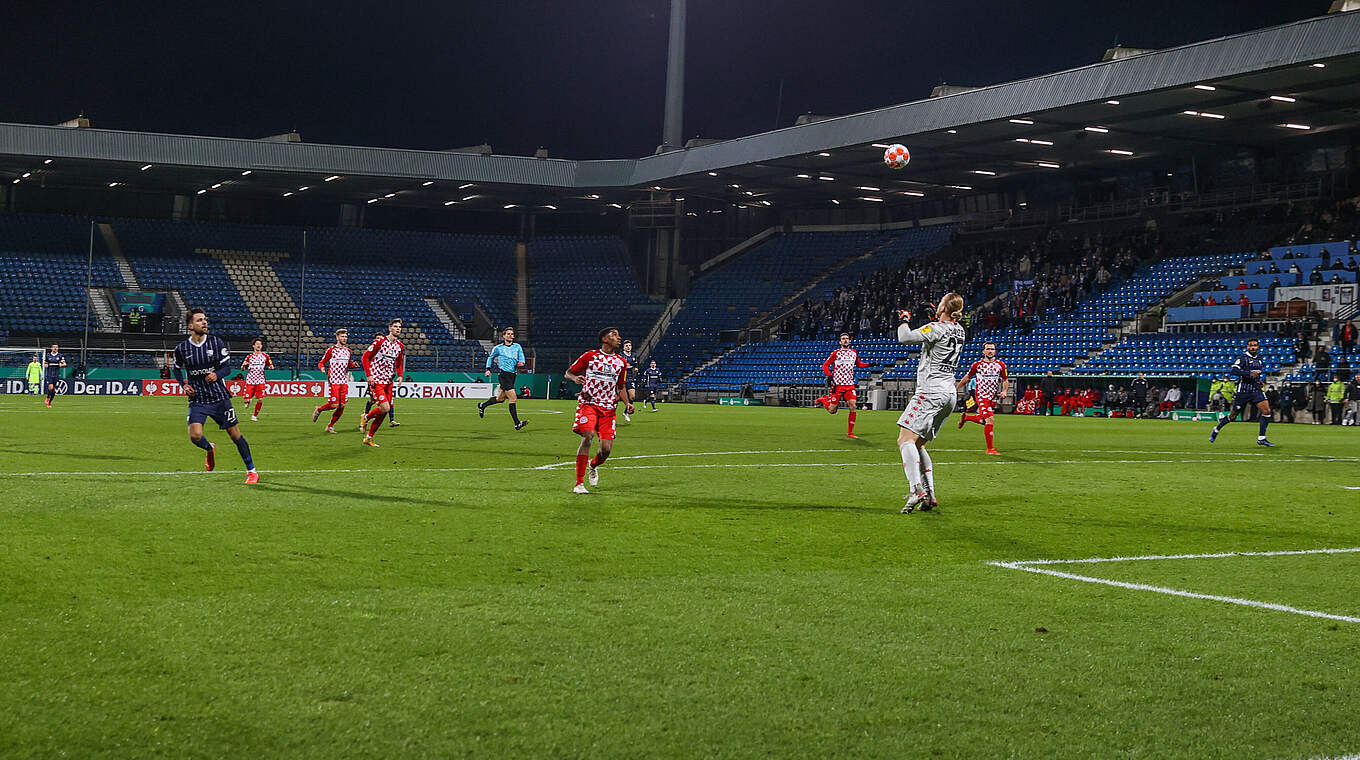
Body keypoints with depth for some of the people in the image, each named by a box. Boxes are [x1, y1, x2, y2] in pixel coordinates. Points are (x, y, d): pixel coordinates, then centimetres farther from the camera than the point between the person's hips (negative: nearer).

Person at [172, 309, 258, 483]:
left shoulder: (216, 342, -5)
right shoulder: (182, 349, -2)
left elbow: (227, 366, -2)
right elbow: (177, 369, 17)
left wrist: (217, 375, -23)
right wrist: (183, 385, 0)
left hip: (219, 397, 0)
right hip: (197, 400, 0)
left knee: (235, 434, 1)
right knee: (195, 436, -17)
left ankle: (251, 470, 15)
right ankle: (209, 449, 20)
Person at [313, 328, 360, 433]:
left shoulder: (348, 351, 13)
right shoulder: (331, 350, -4)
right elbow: (321, 363, -1)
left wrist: (353, 365, 3)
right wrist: (322, 368, -23)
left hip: (344, 382, 5)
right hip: (334, 381, -5)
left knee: (342, 406, -1)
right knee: (334, 405, -11)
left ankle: (330, 426, 13)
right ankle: (318, 410, 18)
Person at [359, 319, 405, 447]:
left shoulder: (400, 346, 10)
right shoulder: (380, 341, -8)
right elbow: (365, 357, -6)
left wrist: (400, 375, 5)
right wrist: (369, 375, -14)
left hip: (389, 382, 7)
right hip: (376, 381, -7)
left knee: (383, 412, 4)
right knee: (385, 407, -20)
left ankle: (368, 438, 16)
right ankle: (366, 418, 9)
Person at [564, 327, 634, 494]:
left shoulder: (621, 362, 14)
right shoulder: (590, 356, 2)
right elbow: (568, 372, 9)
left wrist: (627, 403, 7)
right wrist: (575, 378, -14)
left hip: (608, 408, 4)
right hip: (588, 403, -4)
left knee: (606, 449, -7)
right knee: (588, 436, -25)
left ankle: (593, 465, 31)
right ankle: (579, 483, -19)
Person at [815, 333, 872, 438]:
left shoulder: (854, 352, 11)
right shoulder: (836, 353, -2)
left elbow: (859, 364, 28)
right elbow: (825, 365, 0)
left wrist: (870, 364, 12)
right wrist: (829, 375, -17)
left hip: (850, 385, 3)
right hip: (837, 385, -3)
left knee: (853, 406, -15)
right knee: (832, 410, -2)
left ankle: (850, 433, -6)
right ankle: (823, 399, 33)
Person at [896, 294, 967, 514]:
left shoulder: (937, 328, -11)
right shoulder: (959, 331, 14)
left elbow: (904, 338, -17)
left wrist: (904, 320, 1)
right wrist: (935, 318, 36)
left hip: (931, 392, -9)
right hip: (950, 394, 9)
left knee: (905, 439, -15)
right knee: (918, 444, 15)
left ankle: (916, 489, -33)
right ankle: (930, 495, 5)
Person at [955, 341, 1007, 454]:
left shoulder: (1001, 365, 3)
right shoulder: (977, 364, -2)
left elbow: (1005, 380, 12)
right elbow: (967, 378, 10)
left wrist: (1004, 391, -8)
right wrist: (955, 389, 13)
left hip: (994, 397, 4)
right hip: (981, 395, -4)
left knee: (983, 420, 13)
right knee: (990, 419, -16)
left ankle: (965, 417, 43)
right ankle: (990, 448, -9)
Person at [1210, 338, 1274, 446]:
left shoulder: (1259, 359, 12)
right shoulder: (1243, 358, -10)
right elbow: (1233, 371, -24)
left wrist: (1258, 381, 14)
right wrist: (1250, 374, -30)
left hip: (1256, 390, 5)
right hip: (1243, 391, -5)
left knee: (1267, 410, -12)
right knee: (1234, 415, 5)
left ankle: (1261, 438, -7)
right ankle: (1217, 429, 30)